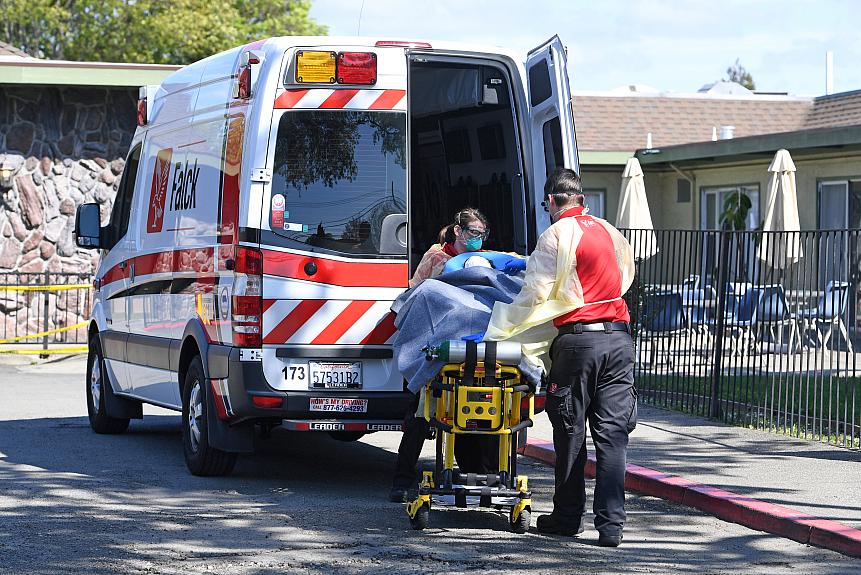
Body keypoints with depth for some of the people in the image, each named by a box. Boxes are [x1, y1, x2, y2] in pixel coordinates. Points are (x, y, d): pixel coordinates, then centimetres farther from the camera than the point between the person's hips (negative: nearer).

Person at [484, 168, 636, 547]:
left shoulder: (556, 235, -4)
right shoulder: (608, 231, 14)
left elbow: (535, 294, -8)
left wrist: (498, 329, 0)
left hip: (579, 340, -4)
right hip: (619, 338, 5)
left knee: (571, 433, 7)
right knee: (612, 434, 1)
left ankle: (568, 518, 15)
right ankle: (610, 525, -4)